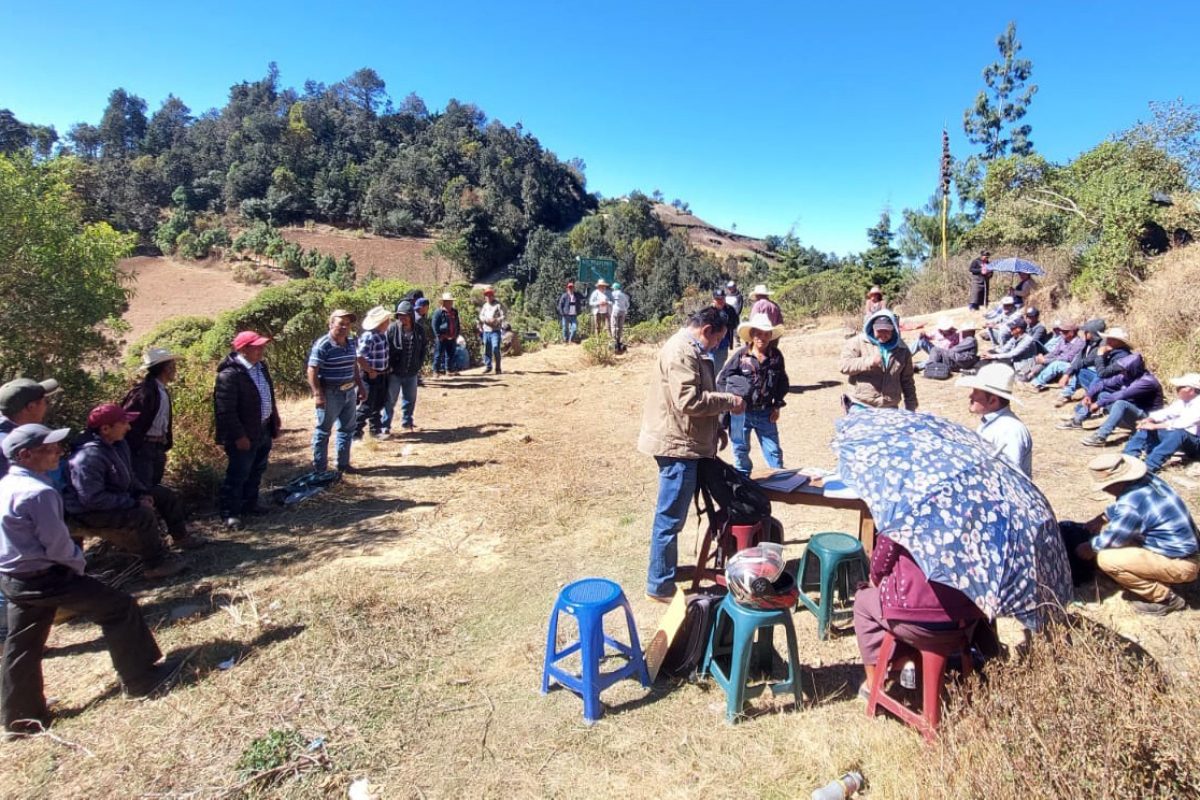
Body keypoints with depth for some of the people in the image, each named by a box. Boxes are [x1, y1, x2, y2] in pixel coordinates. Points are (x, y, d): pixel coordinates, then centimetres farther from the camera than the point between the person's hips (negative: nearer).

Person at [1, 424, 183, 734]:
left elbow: (27, 535, 16)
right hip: (44, 577, -10)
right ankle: (141, 678, 8)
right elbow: (57, 544, -20)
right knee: (118, 608, -1)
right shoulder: (39, 492, -24)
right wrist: (78, 562, -1)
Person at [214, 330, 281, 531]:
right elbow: (226, 410, -22)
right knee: (238, 475, 3)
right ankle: (229, 512, 16)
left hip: (264, 430, 9)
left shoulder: (261, 366, 6)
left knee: (256, 472, 20)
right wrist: (239, 436, -21)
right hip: (244, 436, -9)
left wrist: (275, 422, 17)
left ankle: (249, 504, 35)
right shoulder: (230, 374, -22)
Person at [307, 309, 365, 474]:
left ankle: (343, 463, 30)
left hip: (349, 392, 8)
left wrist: (360, 386, 16)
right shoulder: (322, 345, -17)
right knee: (323, 431, 5)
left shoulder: (352, 342, 6)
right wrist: (318, 394, -23)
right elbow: (312, 371, -18)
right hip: (330, 394, -7)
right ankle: (319, 469, 14)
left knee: (347, 429, 16)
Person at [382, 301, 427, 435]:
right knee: (390, 400, 3)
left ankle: (407, 422, 33)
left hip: (411, 373, 4)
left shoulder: (419, 331, 1)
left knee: (410, 399, 15)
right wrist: (389, 366, -10)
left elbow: (422, 350, 10)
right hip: (394, 372, -3)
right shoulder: (392, 328, -10)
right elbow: (385, 349, -7)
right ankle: (385, 426, 12)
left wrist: (418, 366, 5)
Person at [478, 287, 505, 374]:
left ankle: (498, 368, -6)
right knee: (487, 350, 8)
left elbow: (503, 317, -7)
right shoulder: (484, 306, 15)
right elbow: (481, 316, 10)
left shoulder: (498, 305, -1)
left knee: (496, 349, -12)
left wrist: (495, 320, -23)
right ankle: (488, 366, 21)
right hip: (486, 331, 5)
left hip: (495, 331, -5)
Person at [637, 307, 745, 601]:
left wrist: (716, 428, 17)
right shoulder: (683, 351, -18)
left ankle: (666, 569, 36)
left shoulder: (690, 349, 17)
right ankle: (660, 585, 9)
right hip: (676, 444, -11)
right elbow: (689, 400, -26)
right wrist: (729, 401, -14)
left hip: (680, 442, 11)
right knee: (670, 517, -2)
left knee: (672, 515, 21)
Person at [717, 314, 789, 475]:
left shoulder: (776, 356, -1)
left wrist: (777, 406, 6)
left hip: (765, 413, 2)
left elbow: (782, 382, 10)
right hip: (741, 412, -1)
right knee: (741, 450, 12)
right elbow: (722, 379, -6)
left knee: (774, 450, 6)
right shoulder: (740, 355, -9)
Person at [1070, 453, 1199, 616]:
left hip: (1180, 565, -9)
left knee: (1106, 559, -21)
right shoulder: (1145, 479, -5)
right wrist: (1099, 520, 12)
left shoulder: (1131, 505, -31)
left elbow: (1107, 541, -16)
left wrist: (1085, 550, 1)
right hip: (1184, 545, 9)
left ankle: (1164, 598, -1)